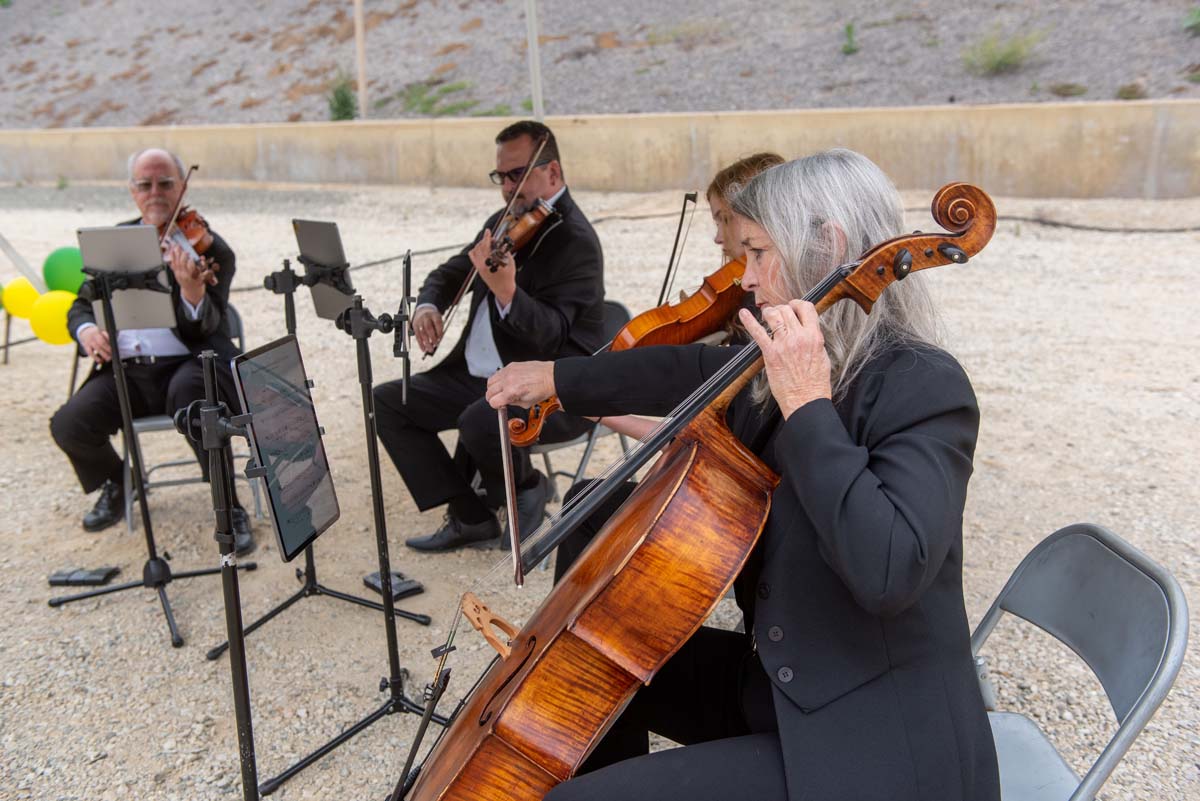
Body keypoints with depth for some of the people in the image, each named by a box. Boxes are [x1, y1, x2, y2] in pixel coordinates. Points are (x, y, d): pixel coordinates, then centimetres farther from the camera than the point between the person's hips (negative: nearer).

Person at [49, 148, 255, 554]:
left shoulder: (207, 248, -2)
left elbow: (203, 329, -14)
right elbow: (81, 304, 20)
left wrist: (192, 288, -36)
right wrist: (86, 329, -5)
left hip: (185, 365, -4)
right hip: (126, 369, 4)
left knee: (189, 391, -37)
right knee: (68, 425, -19)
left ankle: (229, 507, -19)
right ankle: (117, 481, 18)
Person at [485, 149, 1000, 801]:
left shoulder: (923, 386, -21)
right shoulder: (799, 368, 2)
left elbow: (888, 570, -35)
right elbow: (691, 372, 19)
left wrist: (807, 408, -29)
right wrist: (557, 379, 26)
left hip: (877, 748, -8)